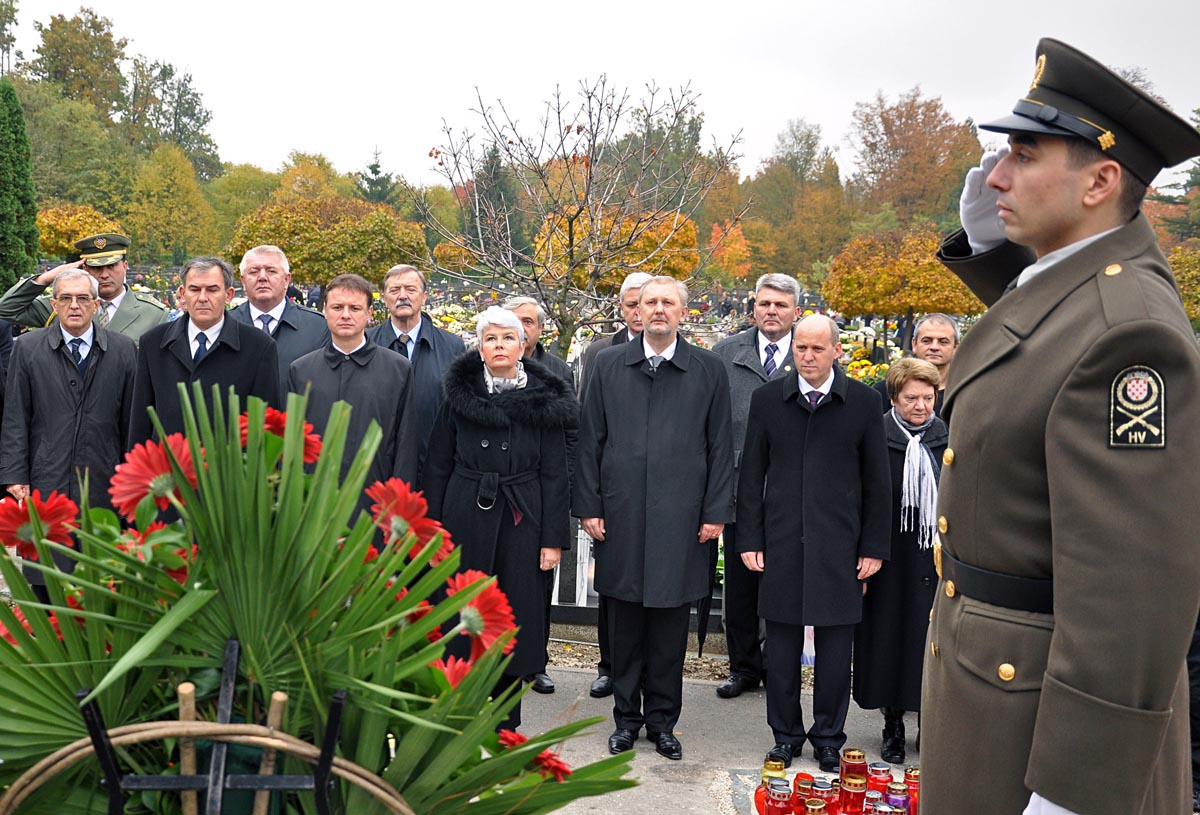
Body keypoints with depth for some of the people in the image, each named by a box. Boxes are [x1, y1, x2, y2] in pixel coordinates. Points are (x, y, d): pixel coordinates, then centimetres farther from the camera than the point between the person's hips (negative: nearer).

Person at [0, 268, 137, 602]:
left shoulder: (123, 350, 6)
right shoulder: (28, 349, 6)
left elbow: (132, 419, 8)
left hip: (104, 486, 0)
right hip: (46, 485, 0)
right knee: (45, 586, 2)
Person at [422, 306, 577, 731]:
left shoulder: (544, 400, 2)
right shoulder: (459, 395, 4)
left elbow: (554, 474, 1)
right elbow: (437, 468, 6)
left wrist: (554, 538, -4)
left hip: (521, 521, 0)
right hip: (465, 517, 1)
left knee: (514, 618, 4)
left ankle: (504, 727, 18)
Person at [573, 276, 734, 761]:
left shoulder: (709, 370, 4)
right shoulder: (609, 365, 7)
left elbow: (720, 446, 4)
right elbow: (590, 440, 7)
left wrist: (716, 512, -1)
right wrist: (587, 505, 2)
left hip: (679, 518, -1)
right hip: (620, 516, 1)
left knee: (671, 625, 6)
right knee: (625, 625, 9)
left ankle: (662, 720, 21)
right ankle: (627, 717, 23)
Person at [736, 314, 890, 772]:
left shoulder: (863, 402, 1)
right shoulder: (768, 399, 4)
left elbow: (876, 482, 4)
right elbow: (751, 475, 6)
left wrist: (874, 546, 1)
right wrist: (749, 540, 1)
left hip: (839, 547, -1)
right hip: (781, 545, 1)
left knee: (835, 652, 7)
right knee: (782, 650, 8)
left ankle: (828, 738, 23)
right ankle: (786, 736, 23)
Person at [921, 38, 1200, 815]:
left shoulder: (1126, 329, -26)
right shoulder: (1082, 272, 2)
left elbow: (1131, 589, -28)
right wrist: (985, 237, 7)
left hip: (1056, 712, -9)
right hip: (993, 659, 9)